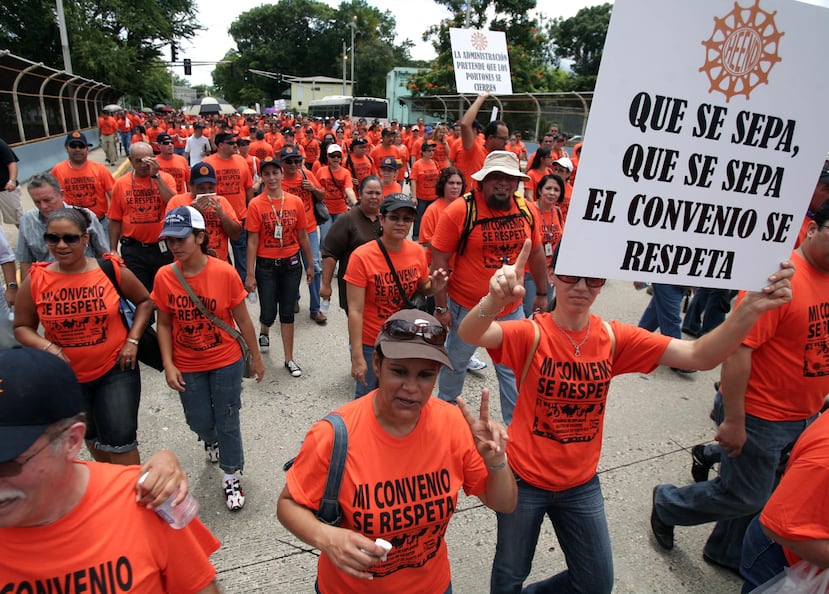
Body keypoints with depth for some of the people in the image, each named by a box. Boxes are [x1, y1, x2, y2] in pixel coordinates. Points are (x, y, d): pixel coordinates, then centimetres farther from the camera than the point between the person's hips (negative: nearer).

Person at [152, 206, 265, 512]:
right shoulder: (164, 277, -10)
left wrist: (256, 357, -1)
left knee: (227, 422, 8)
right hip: (187, 367, 3)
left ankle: (231, 476, 31)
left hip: (226, 362, -2)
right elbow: (164, 324, 0)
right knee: (200, 422, 17)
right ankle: (211, 440, 54)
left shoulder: (224, 273, -17)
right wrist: (168, 365, -7)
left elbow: (242, 319, -8)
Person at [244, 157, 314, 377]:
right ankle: (264, 333, 44)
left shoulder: (296, 202, -2)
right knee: (268, 313, 6)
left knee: (287, 313, 9)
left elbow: (303, 236, 6)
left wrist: (310, 265, 10)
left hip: (291, 264, 2)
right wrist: (250, 274, -9)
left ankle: (289, 359, 21)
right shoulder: (256, 204, -8)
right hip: (266, 266, -1)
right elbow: (252, 241, -8)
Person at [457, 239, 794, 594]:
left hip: (581, 484, 4)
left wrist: (750, 309, -34)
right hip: (524, 479, -3)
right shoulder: (532, 334, -20)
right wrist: (495, 299, -61)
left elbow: (699, 356, -17)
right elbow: (470, 334, -39)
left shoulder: (614, 338, -10)